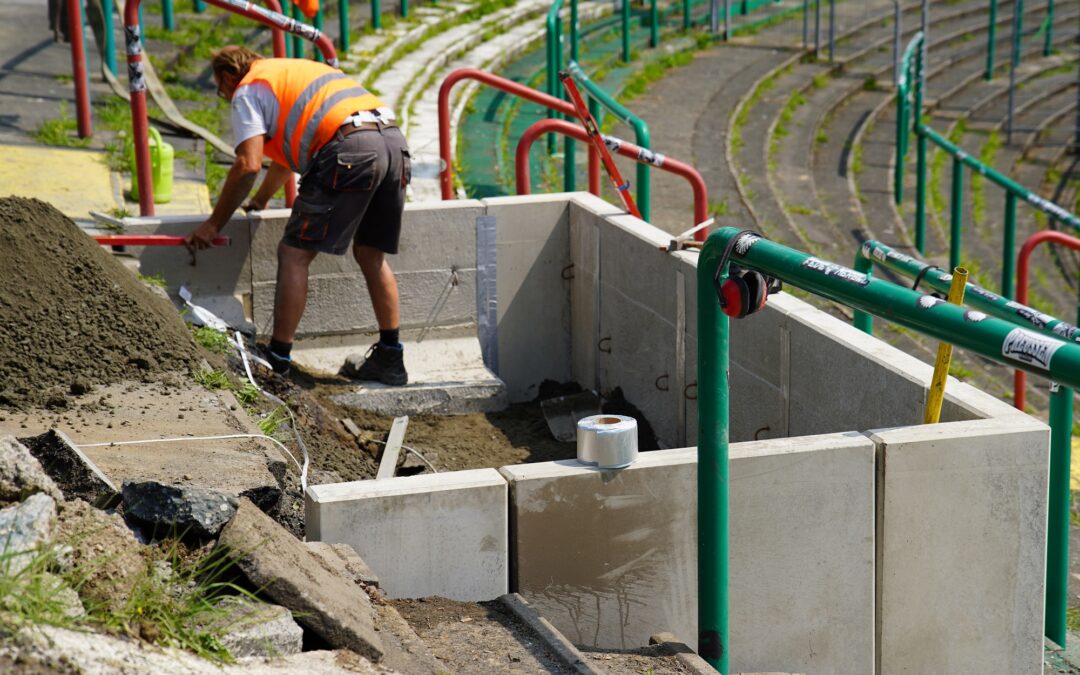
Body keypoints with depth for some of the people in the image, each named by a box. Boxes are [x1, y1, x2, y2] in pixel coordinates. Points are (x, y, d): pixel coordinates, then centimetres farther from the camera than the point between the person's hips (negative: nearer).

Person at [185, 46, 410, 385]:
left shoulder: (249, 90, 12)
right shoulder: (293, 72, 38)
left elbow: (247, 166, -2)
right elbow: (289, 151, 51)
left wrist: (214, 224, 7)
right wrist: (260, 200, 64)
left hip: (349, 151, -8)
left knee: (294, 253, 1)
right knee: (371, 255, 19)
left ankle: (277, 359, 1)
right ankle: (389, 358, 19)